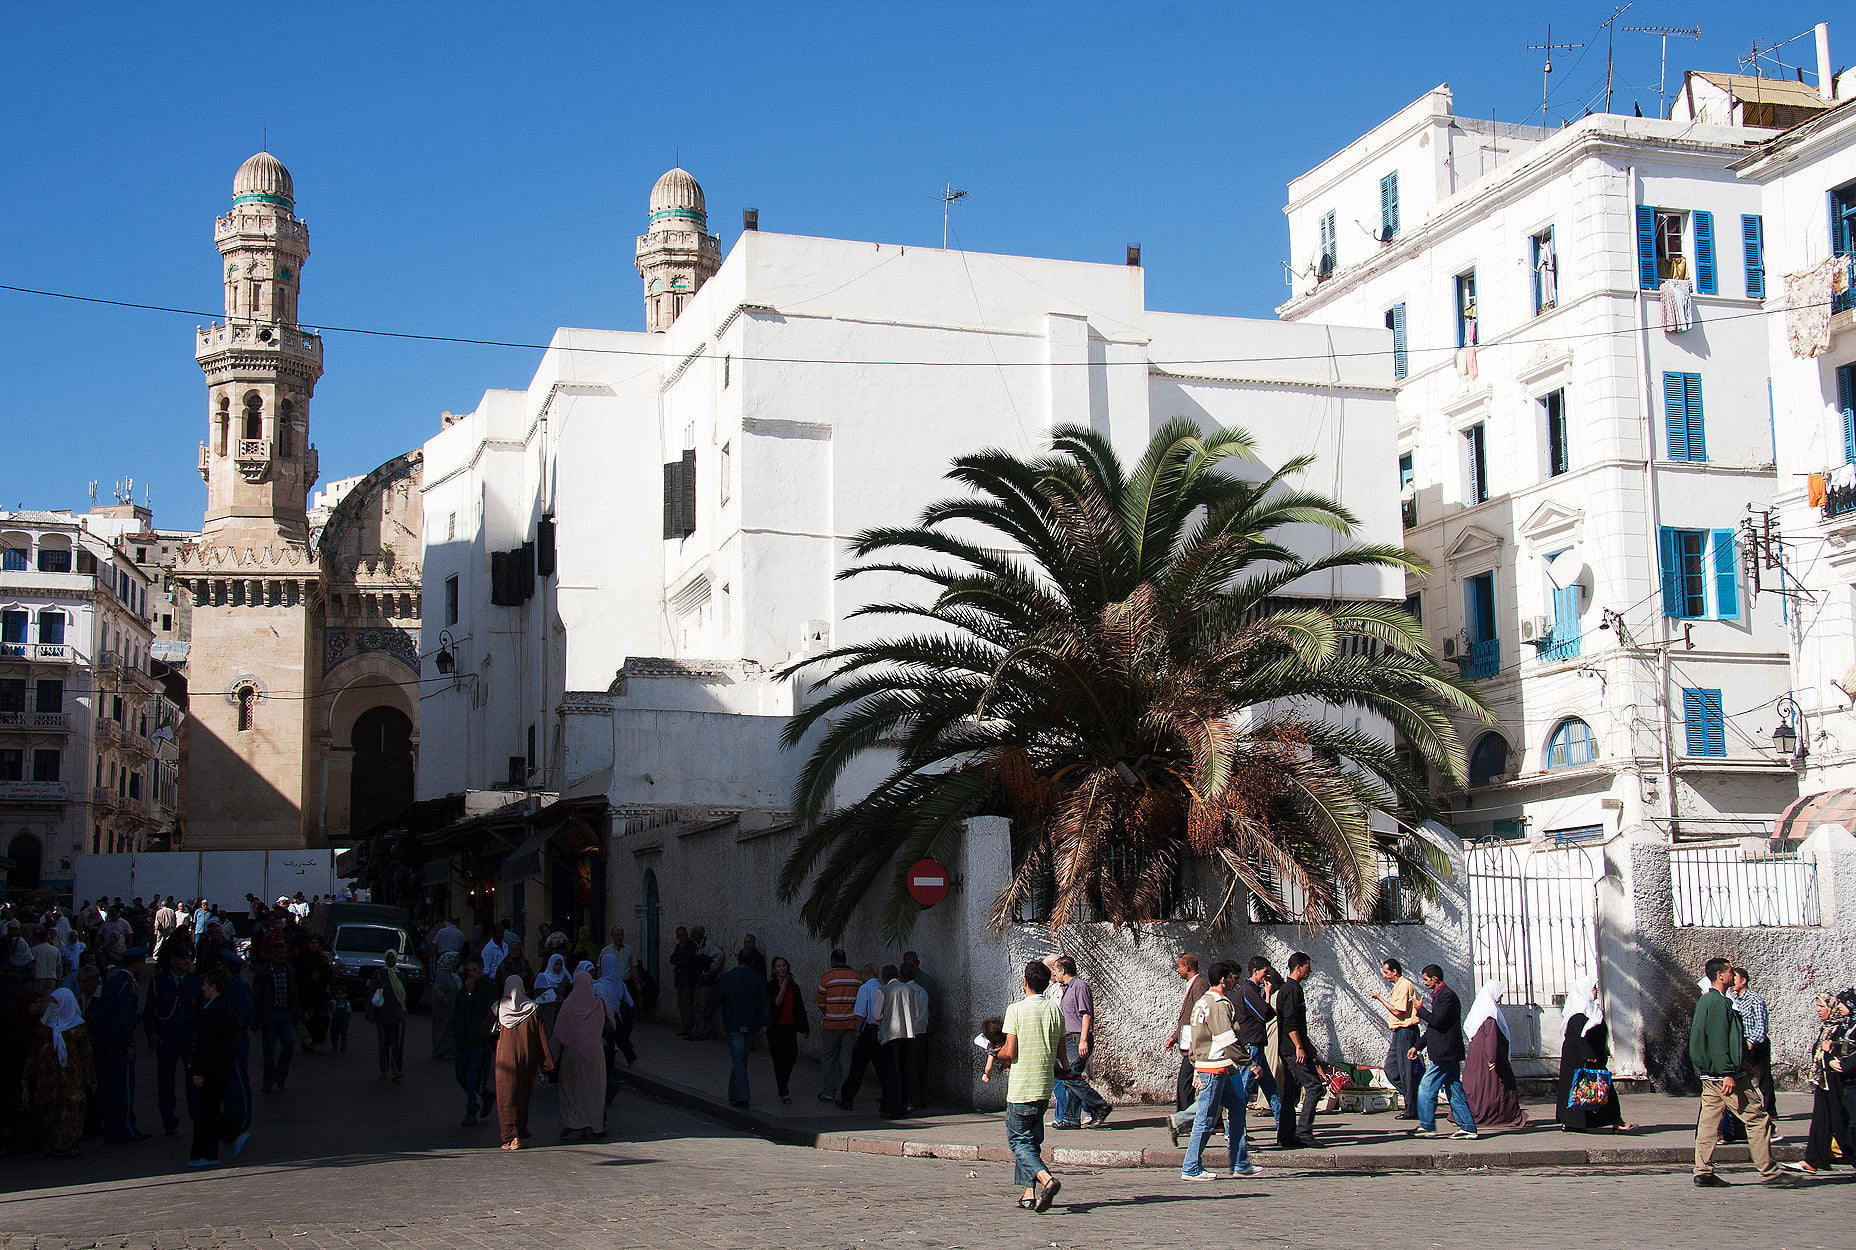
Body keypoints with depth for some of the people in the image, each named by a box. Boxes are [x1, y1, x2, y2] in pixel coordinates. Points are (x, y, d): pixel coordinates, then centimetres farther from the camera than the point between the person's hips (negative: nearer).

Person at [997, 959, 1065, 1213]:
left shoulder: (1016, 1010, -12)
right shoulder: (1056, 1010, 3)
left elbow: (1010, 1052, -15)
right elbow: (1060, 1051, 7)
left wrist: (999, 1054, 7)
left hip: (1020, 1087, -5)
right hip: (1045, 1087, 5)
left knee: (1018, 1140, 1)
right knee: (1032, 1140, 17)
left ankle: (1046, 1179, -22)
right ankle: (1029, 1195, 14)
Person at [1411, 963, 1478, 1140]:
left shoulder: (1447, 995, -13)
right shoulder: (1439, 995, 19)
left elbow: (1437, 1021, -23)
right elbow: (1434, 1025, 24)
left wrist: (1421, 1009, -7)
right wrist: (1417, 1046, 22)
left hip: (1445, 1053, -10)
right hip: (1448, 1053, 10)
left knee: (1426, 1088, -7)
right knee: (1454, 1090, 10)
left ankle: (1427, 1126, -3)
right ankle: (1468, 1128, 11)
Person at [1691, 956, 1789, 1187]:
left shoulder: (1706, 1000, 16)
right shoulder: (1718, 1002, -15)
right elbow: (1719, 1041, -21)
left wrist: (1740, 1063, 26)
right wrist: (1728, 1074, -23)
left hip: (1709, 1075, 10)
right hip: (1724, 1074, -10)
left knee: (1709, 1122, 8)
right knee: (1758, 1118, -3)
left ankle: (1703, 1173, 8)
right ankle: (1768, 1172, 0)